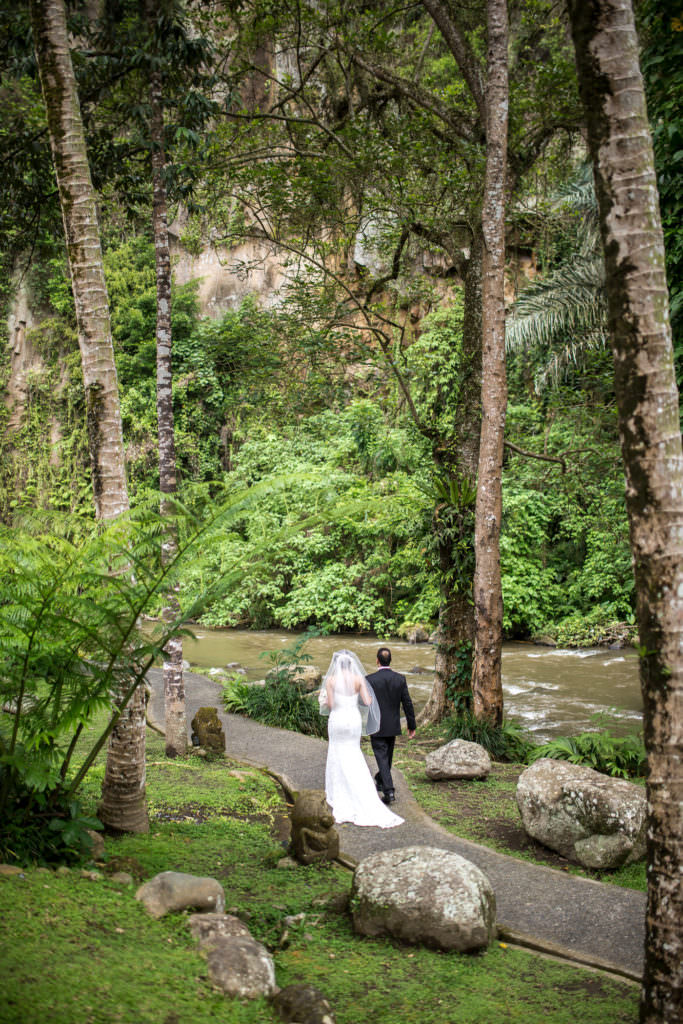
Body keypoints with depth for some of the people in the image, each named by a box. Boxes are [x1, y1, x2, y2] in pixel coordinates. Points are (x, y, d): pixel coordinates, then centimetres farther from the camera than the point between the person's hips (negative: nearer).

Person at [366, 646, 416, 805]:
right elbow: (407, 703, -2)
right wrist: (411, 726, 5)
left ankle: (389, 791, -13)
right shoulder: (400, 679, -5)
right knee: (387, 756, 21)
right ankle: (380, 782, 39)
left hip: (376, 726, -4)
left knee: (382, 758, -2)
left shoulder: (370, 680, -14)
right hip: (393, 726, 4)